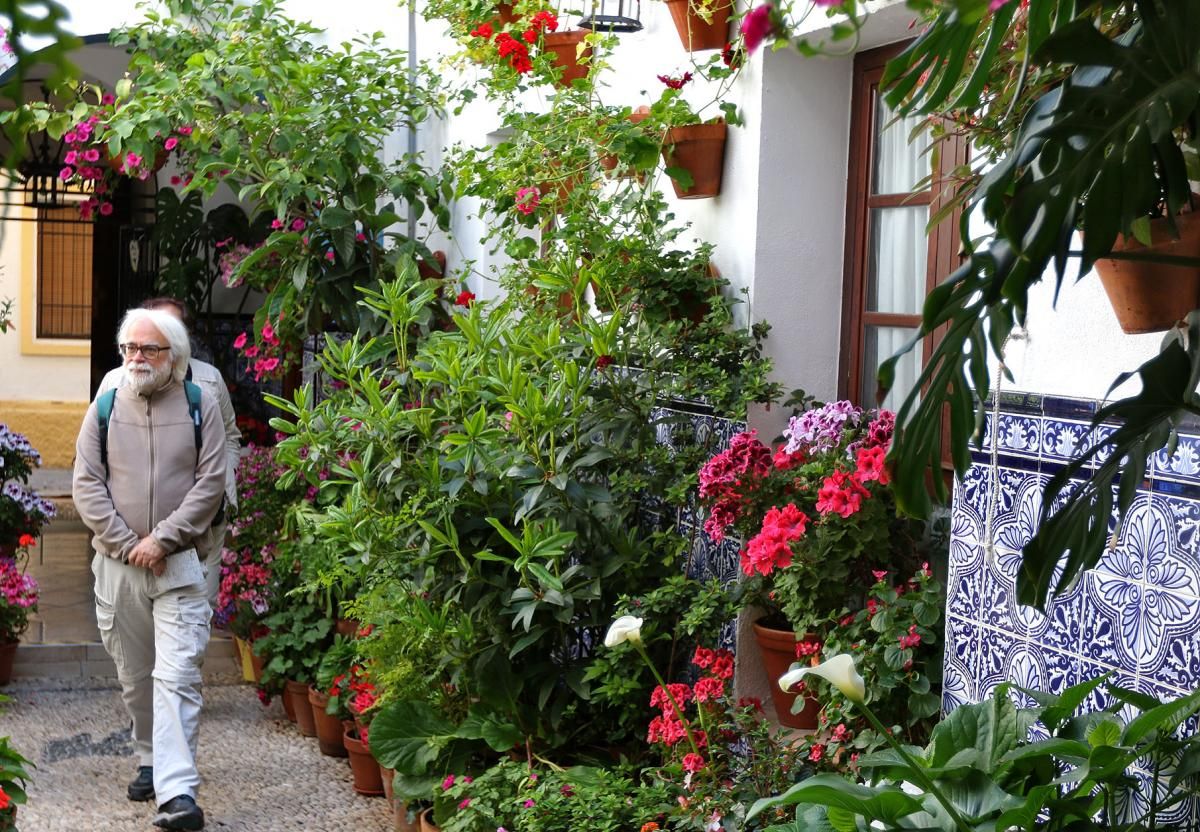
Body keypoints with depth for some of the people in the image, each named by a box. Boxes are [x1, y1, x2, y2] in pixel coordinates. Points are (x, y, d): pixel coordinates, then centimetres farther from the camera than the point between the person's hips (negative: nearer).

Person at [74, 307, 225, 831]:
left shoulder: (200, 408, 2)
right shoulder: (104, 409, 7)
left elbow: (210, 484, -5)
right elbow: (87, 484, 2)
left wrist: (162, 540, -12)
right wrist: (128, 545, -9)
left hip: (178, 564, -3)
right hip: (117, 565, 3)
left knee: (176, 677, -12)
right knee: (134, 677, 13)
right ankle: (151, 761, 32)